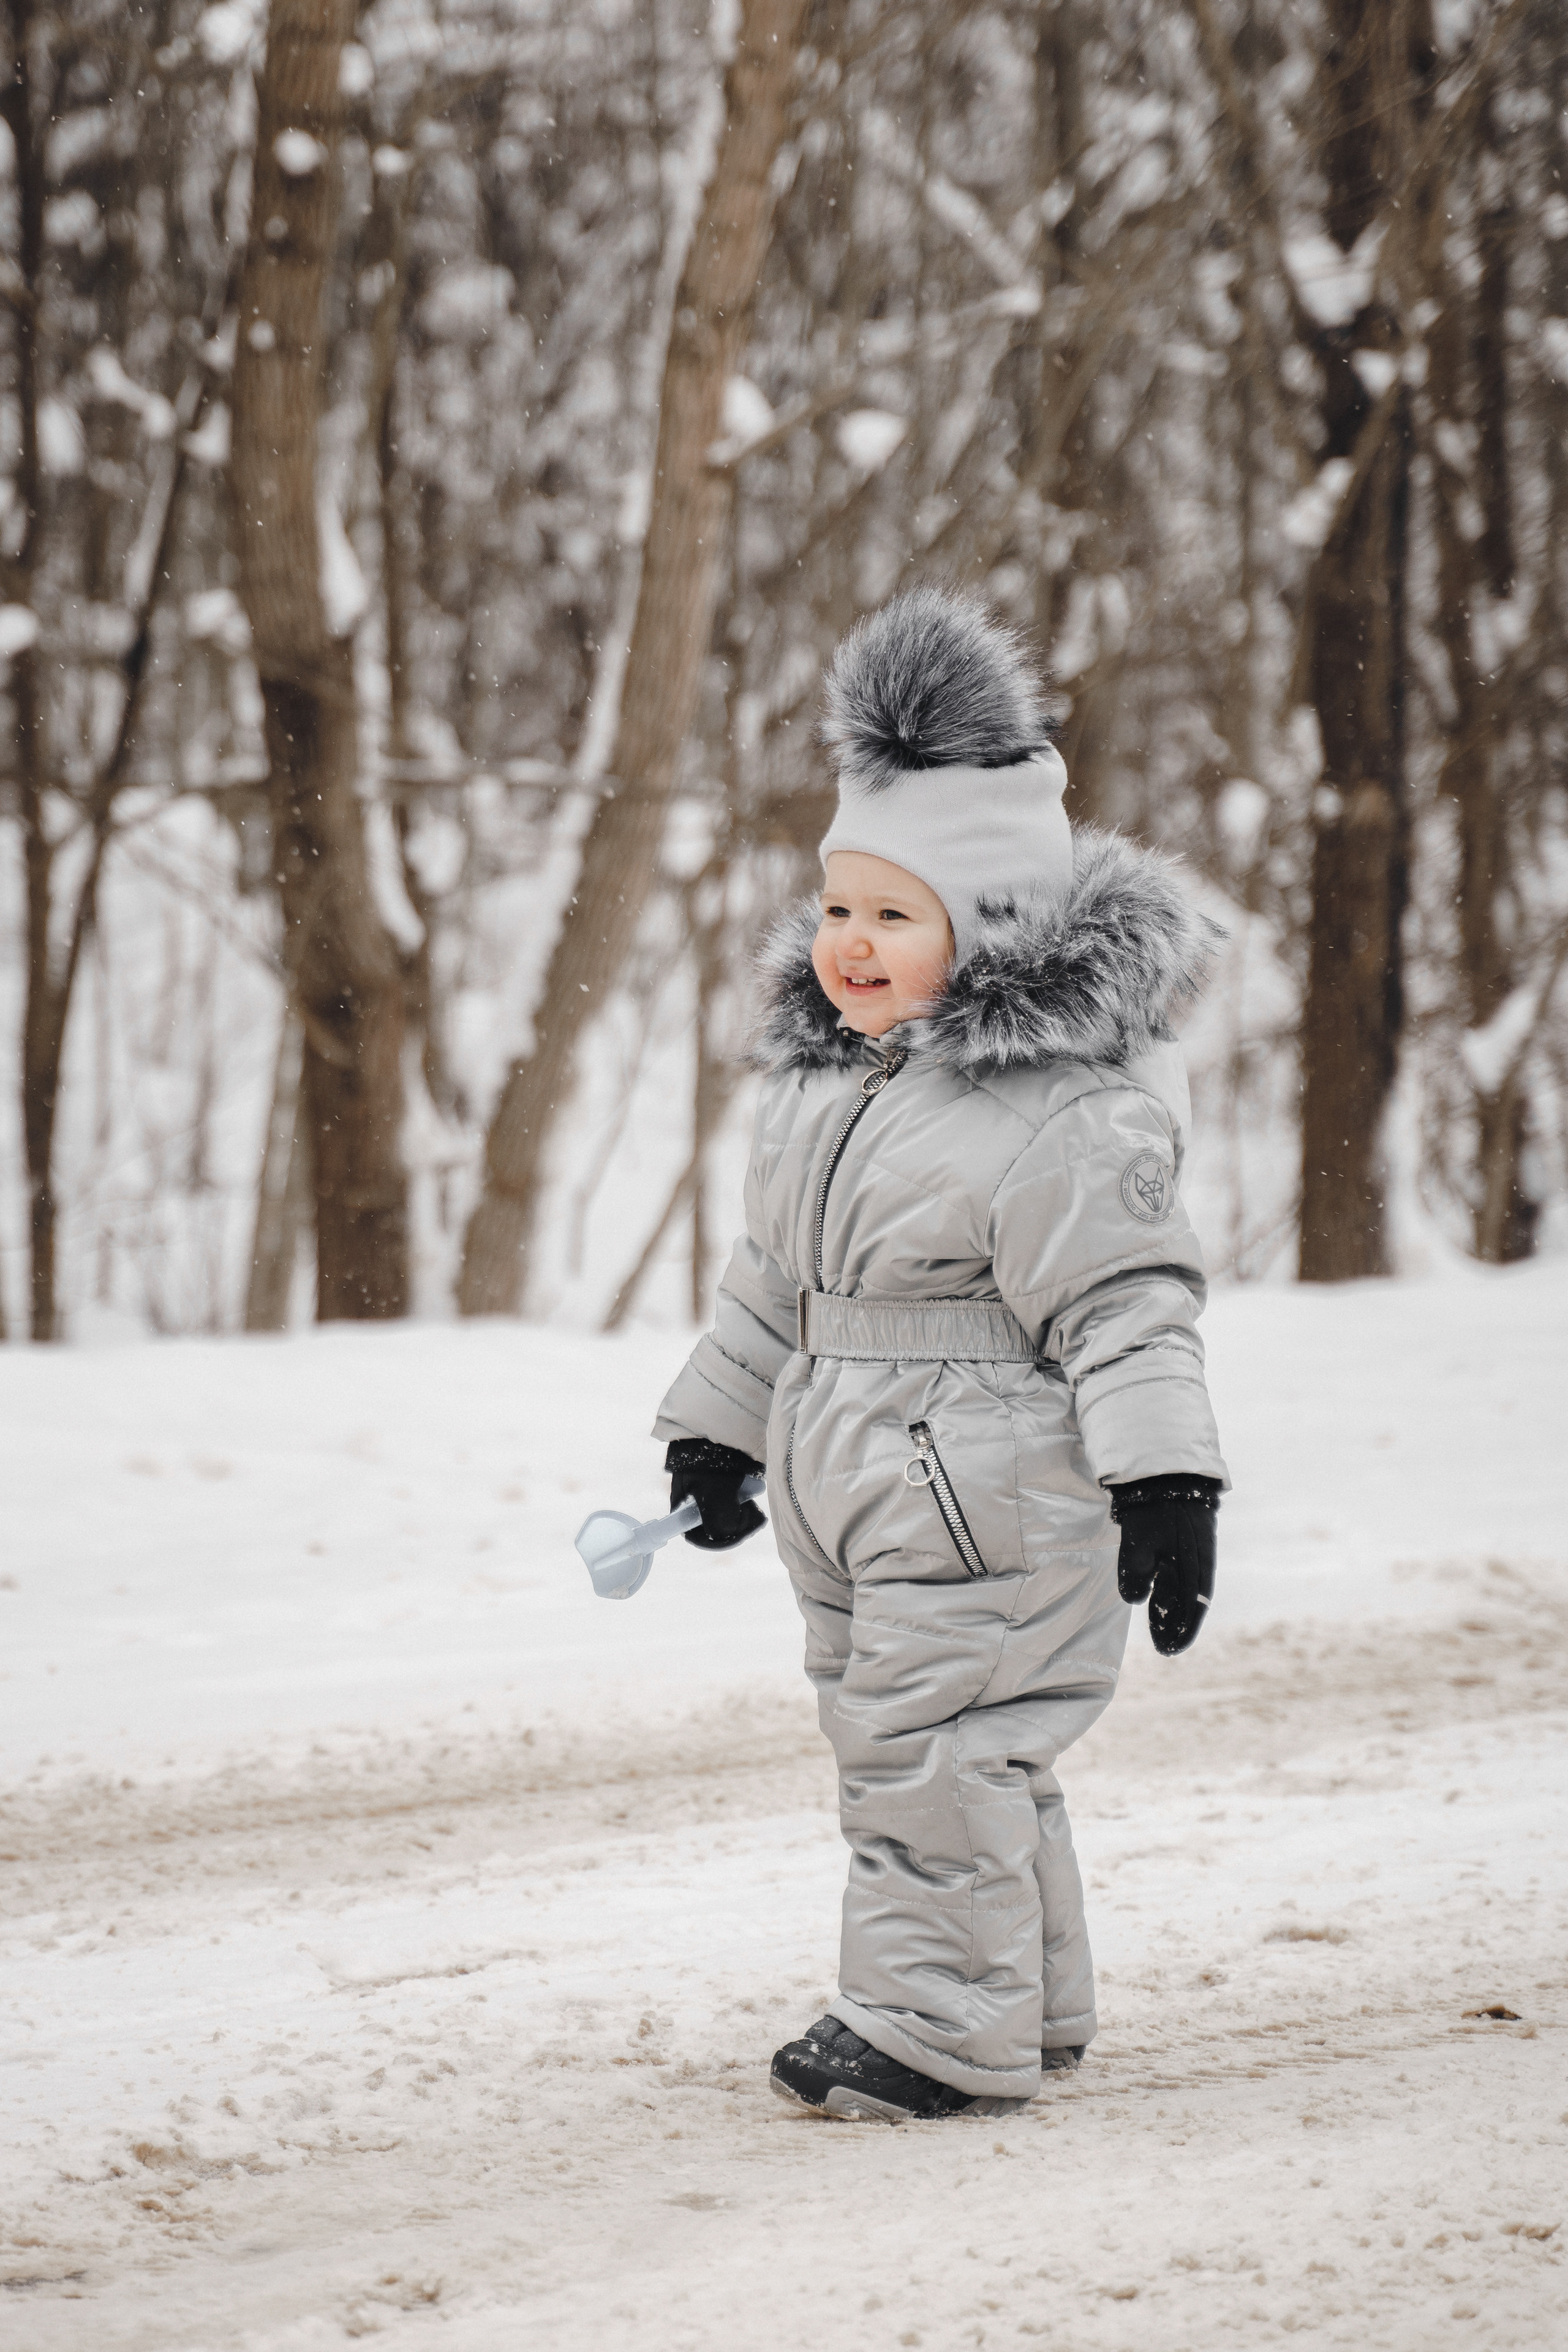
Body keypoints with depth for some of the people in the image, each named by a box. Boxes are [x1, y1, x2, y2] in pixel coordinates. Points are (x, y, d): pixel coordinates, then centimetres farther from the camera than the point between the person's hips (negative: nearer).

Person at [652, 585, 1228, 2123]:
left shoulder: (1059, 1105, -16)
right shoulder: (817, 1076, 12)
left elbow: (1124, 1307, -17)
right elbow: (774, 1279, 23)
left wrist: (1163, 1486, -22)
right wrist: (716, 1431, 26)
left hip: (989, 1494, -9)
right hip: (850, 1486, 9)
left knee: (934, 1751, -9)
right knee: (920, 1748, 15)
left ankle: (945, 2025, 0)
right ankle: (1027, 2000, 26)